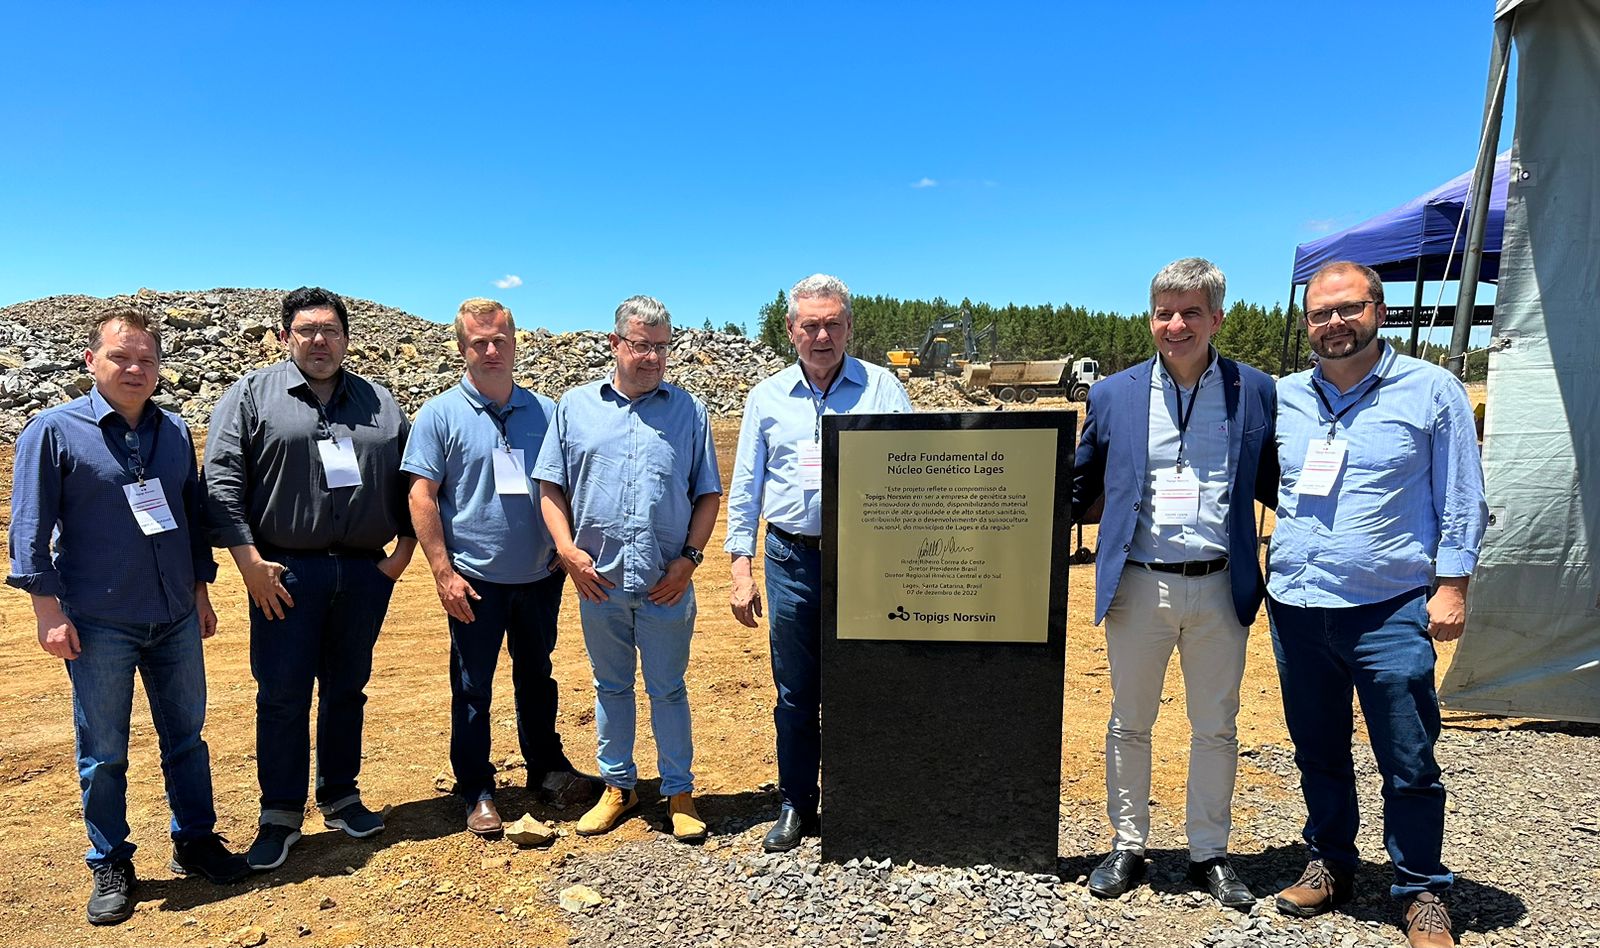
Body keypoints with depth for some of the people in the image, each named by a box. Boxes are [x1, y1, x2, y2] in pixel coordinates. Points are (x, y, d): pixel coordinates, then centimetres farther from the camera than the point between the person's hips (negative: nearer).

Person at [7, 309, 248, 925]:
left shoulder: (175, 431, 7)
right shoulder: (55, 430, -5)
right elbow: (31, 528, -6)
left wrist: (201, 592, 14)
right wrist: (50, 611, -10)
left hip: (176, 620, 4)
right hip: (98, 624, -3)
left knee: (186, 737, 13)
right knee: (103, 752, 9)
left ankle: (195, 841, 28)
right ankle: (110, 867, 24)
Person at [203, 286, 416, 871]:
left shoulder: (379, 402, 11)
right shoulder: (252, 395, 2)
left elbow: (410, 482, 13)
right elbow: (222, 480, -5)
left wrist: (404, 547, 3)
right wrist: (249, 560, -11)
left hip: (365, 572, 3)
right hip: (285, 573, -3)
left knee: (347, 690, 13)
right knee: (282, 696, 2)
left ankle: (340, 797, 28)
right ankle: (280, 815, 17)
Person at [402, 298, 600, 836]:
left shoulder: (545, 412, 5)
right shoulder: (441, 415, -4)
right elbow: (422, 496, -7)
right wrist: (443, 573, -12)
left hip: (540, 575, 3)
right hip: (476, 580, -3)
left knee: (536, 678, 17)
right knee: (472, 689, 8)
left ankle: (547, 770, 33)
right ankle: (477, 791, 23)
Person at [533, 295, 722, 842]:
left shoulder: (690, 411, 5)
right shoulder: (576, 406, 6)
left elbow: (708, 494, 5)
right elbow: (550, 486, 6)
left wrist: (690, 557, -6)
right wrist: (568, 550, -6)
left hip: (667, 584, -1)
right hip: (598, 579, 1)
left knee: (668, 690, 9)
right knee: (610, 687, 15)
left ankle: (679, 792, 23)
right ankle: (618, 786, 31)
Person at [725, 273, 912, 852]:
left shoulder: (882, 388, 3)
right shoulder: (767, 398, 8)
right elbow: (745, 489, 9)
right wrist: (741, 570, 3)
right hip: (793, 560, 1)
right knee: (795, 693, 10)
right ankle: (795, 805, 27)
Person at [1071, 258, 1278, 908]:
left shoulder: (1257, 392, 2)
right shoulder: (1114, 395, 3)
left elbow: (1275, 485, 9)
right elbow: (1079, 487, 9)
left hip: (1220, 587, 0)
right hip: (1138, 585, 0)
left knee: (1215, 728, 13)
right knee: (1129, 723, 12)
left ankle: (1209, 853, 31)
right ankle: (1128, 847, 29)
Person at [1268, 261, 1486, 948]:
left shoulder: (1432, 390, 0)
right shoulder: (1281, 398, 8)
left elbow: (1462, 501, 1)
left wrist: (1451, 585, -5)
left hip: (1390, 609, -3)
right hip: (1296, 608, 3)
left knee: (1409, 764, 5)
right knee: (1318, 754, 16)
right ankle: (1329, 864, 33)